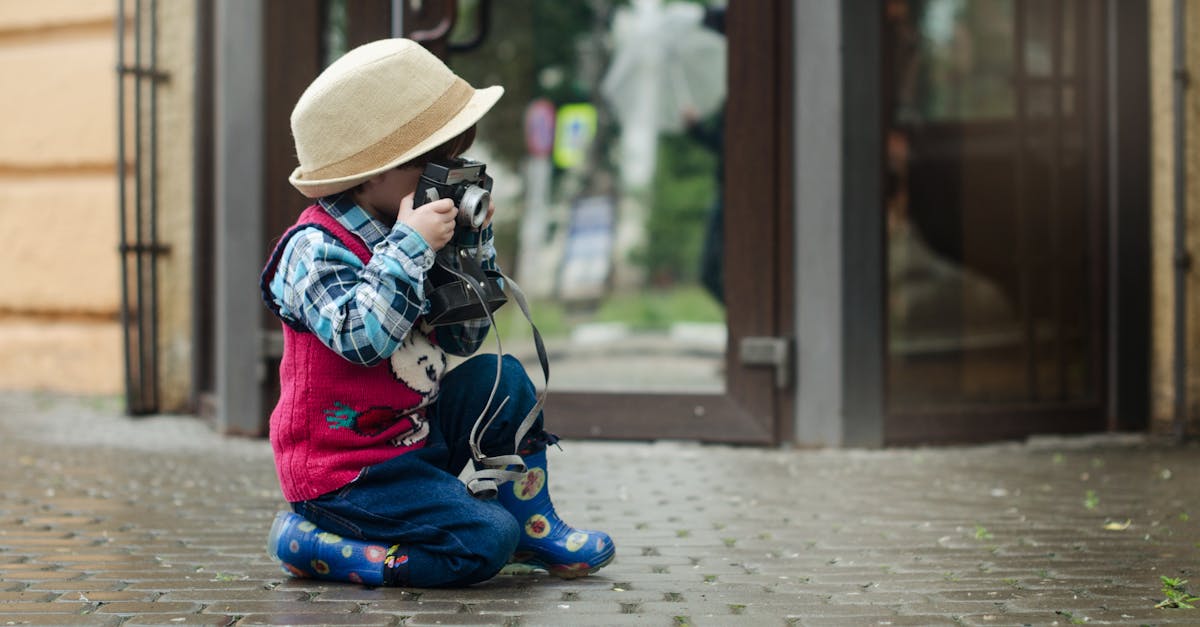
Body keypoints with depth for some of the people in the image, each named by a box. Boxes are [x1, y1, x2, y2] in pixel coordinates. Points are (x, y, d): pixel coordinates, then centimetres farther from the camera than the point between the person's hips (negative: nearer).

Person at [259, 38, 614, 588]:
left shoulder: (400, 237, 8)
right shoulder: (315, 249, -17)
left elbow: (464, 339, 15)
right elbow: (362, 337, -34)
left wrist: (473, 245, 5)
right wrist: (409, 248, -30)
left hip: (415, 436, 9)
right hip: (345, 472, -9)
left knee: (501, 379, 2)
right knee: (486, 542, -20)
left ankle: (532, 526, 11)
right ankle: (313, 542, -9)